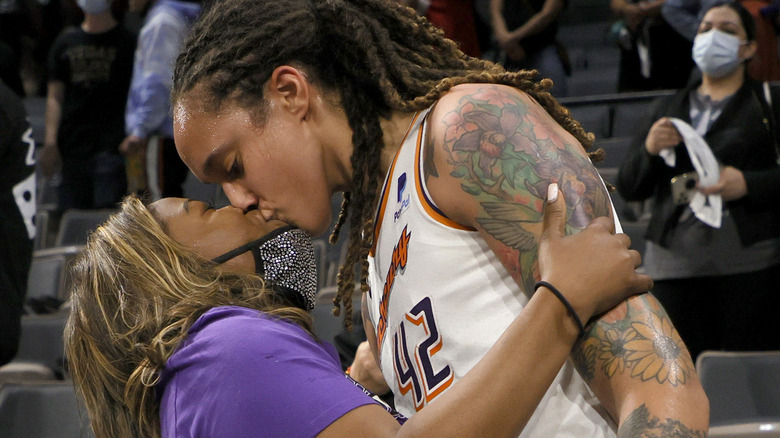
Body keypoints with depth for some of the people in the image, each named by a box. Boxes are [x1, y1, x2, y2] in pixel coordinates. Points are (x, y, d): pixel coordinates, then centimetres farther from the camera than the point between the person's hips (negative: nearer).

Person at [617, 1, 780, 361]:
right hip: (676, 261, 3)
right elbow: (628, 188, 17)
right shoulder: (670, 109, 22)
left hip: (750, 263, -3)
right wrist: (649, 150, -2)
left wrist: (748, 184, -14)